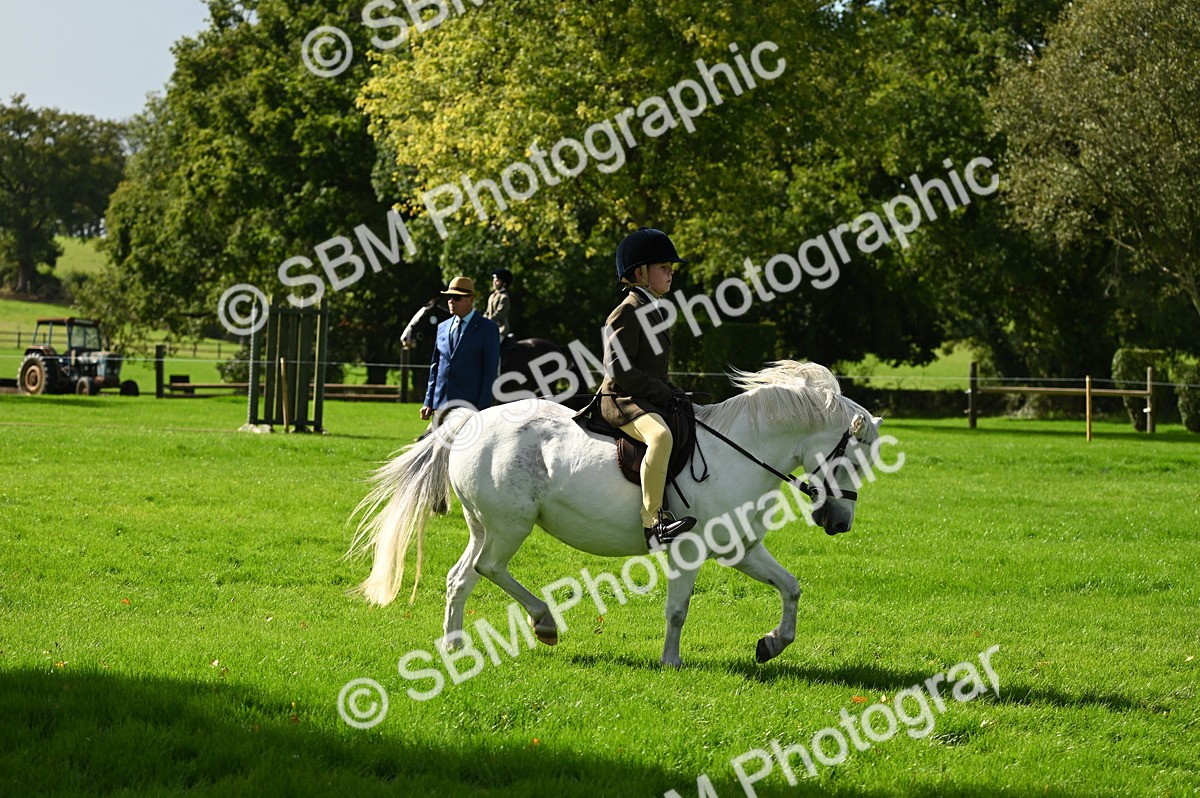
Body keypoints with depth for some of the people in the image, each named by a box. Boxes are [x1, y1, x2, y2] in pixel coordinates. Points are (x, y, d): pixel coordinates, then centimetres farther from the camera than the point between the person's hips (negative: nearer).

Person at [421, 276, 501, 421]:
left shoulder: (488, 328, -1)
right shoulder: (443, 327, 15)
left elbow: (490, 370, -5)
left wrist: (482, 408, -12)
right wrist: (428, 402, 11)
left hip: (469, 406, -5)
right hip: (440, 405, 5)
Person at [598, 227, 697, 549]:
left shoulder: (652, 311, 19)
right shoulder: (627, 312, -12)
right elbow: (619, 369, -20)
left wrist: (674, 393, 9)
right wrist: (663, 392, -18)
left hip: (649, 399, 11)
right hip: (622, 400, -11)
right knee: (660, 435, -38)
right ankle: (651, 521, -41)